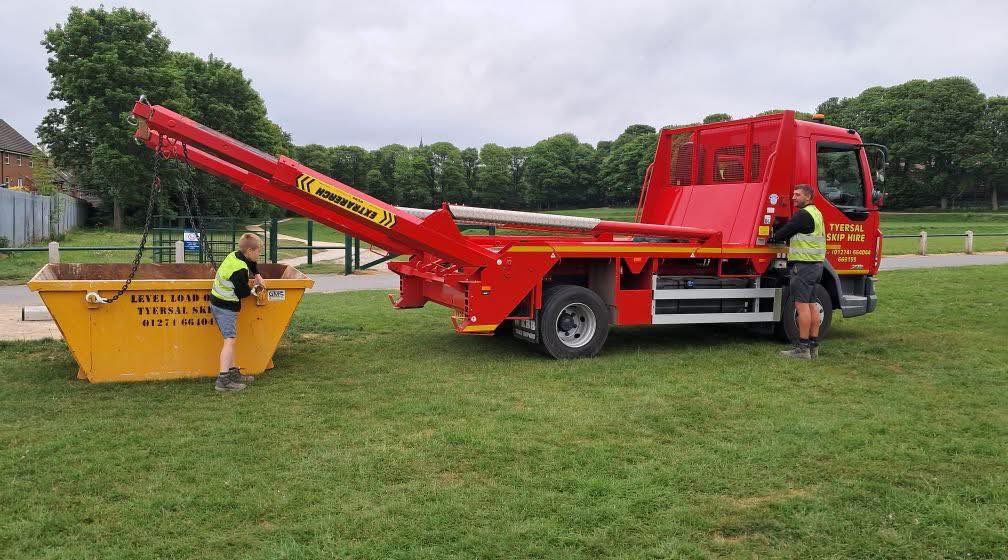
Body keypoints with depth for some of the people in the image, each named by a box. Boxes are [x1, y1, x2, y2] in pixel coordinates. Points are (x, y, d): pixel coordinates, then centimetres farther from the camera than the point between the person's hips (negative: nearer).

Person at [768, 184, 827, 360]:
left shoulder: (803, 215, -14)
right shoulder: (816, 213, 19)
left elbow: (785, 232, -11)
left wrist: (770, 239, 5)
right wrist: (779, 239, 15)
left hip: (804, 264, -10)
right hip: (815, 264, 10)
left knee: (801, 304, -9)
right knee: (811, 305, 11)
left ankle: (802, 348, -9)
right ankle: (813, 347, 15)